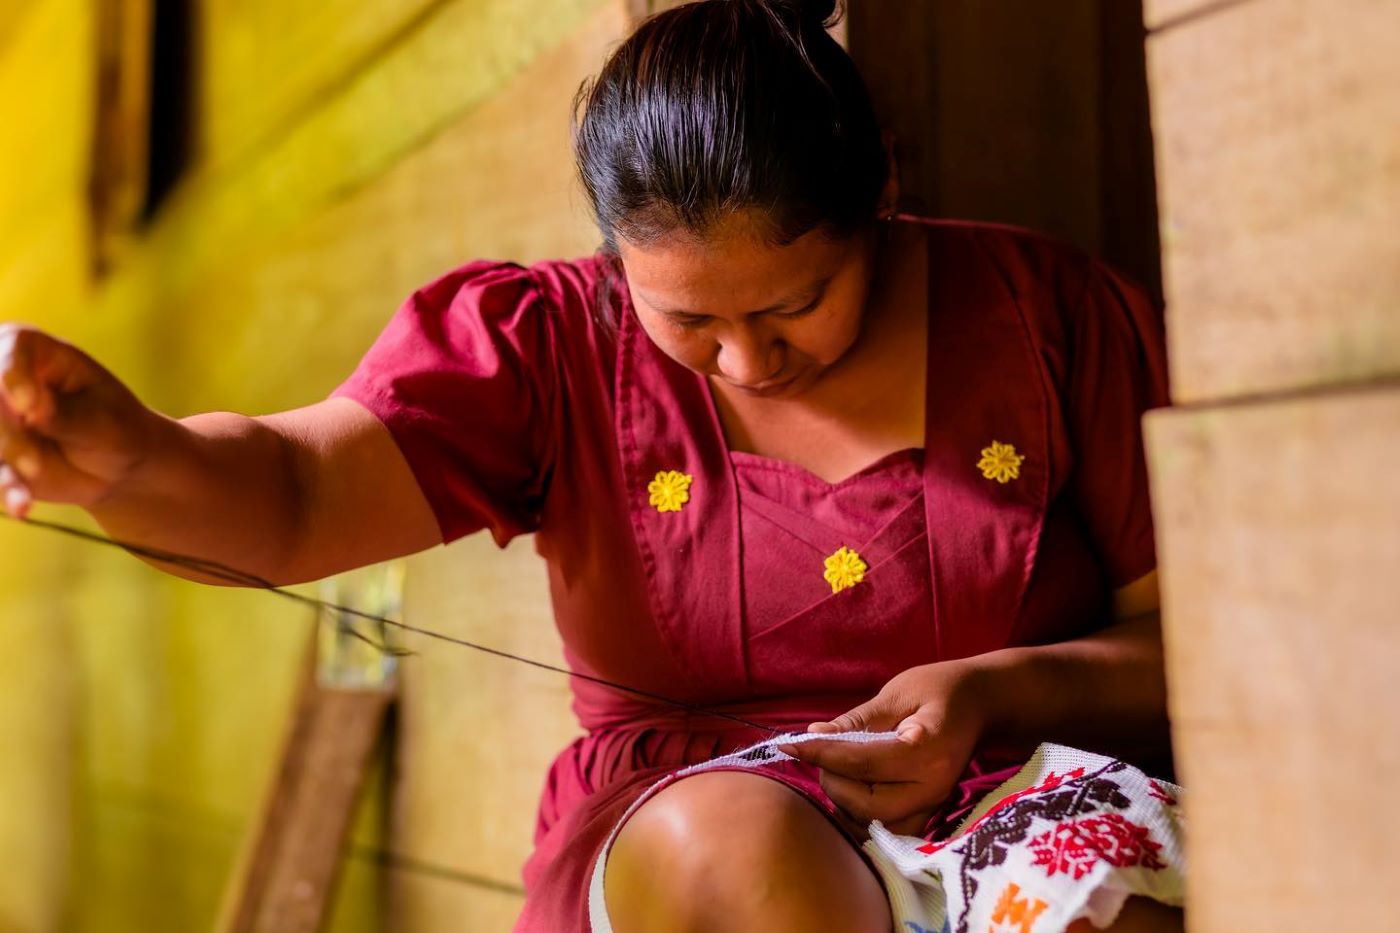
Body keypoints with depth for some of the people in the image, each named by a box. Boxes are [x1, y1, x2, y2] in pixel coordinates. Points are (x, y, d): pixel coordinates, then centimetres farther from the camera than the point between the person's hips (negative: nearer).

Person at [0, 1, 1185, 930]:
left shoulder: (1043, 308, 2)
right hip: (685, 822, 1)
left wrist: (1002, 691, -15)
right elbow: (292, 494, -12)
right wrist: (122, 456, -34)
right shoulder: (560, 345, 3)